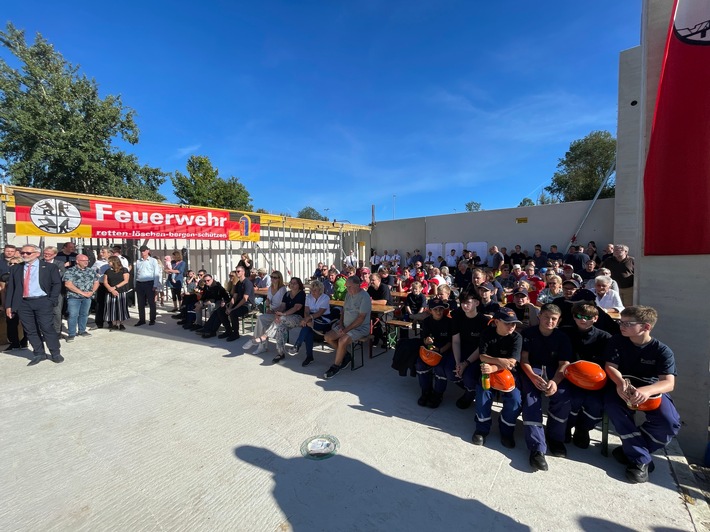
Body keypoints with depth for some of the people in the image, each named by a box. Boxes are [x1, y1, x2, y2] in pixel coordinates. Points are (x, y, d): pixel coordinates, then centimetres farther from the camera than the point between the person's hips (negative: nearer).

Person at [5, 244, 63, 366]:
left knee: (47, 328, -3)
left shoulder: (50, 267, 1)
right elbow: (10, 288, 12)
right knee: (30, 330, 8)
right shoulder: (15, 269, 12)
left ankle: (55, 353, 8)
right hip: (23, 303, 4)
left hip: (42, 302, -4)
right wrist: (8, 305, 5)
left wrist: (51, 301, -9)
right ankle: (39, 354, 20)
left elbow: (57, 284, -1)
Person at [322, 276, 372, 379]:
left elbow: (361, 318, -21)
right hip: (346, 326, 9)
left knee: (342, 340, -29)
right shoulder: (349, 294, 8)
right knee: (328, 337, -4)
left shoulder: (364, 297, -17)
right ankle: (346, 355, 11)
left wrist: (346, 330, -19)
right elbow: (343, 310, 16)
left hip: (360, 327, -8)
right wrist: (341, 324, 0)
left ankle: (336, 366, -7)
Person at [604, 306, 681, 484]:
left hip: (653, 390, 0)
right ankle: (640, 459, -16)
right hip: (623, 387, 0)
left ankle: (631, 448, -1)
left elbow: (668, 383, -23)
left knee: (669, 423, -26)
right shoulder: (616, 342, -8)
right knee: (613, 407, -31)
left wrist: (646, 391, -45)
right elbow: (611, 367, -12)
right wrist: (620, 383, -35)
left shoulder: (663, 351, -12)